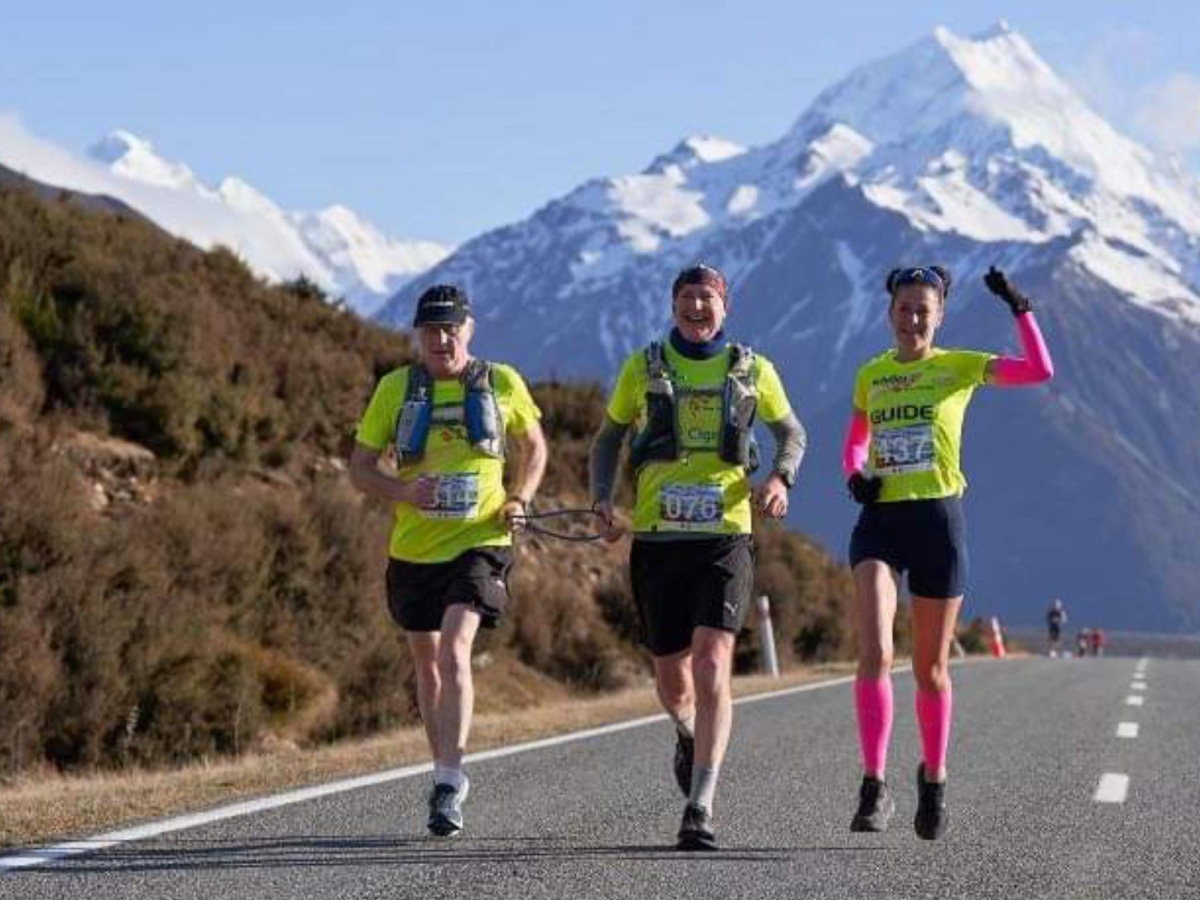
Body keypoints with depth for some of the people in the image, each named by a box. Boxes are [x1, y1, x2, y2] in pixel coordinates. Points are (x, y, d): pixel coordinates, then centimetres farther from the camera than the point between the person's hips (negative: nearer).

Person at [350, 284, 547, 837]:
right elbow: (360, 469, 4)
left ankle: (448, 783, -22)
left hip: (479, 543, -3)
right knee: (427, 665, 13)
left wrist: (519, 500, 1)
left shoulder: (502, 384, 1)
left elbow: (534, 446, 18)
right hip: (414, 548, 3)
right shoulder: (395, 388, 2)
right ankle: (448, 774, 30)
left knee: (454, 651, -21)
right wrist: (404, 491, -16)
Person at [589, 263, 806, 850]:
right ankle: (689, 735, 47)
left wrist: (780, 477, -1)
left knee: (712, 666, -18)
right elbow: (609, 436, 18)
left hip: (724, 538, -1)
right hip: (656, 538, 2)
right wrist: (601, 499, 3)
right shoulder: (643, 368, 7)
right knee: (672, 682, 10)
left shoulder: (753, 370, 7)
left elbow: (791, 432, 20)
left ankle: (700, 809, -18)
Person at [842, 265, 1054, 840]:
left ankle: (933, 777, 30)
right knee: (874, 653, -19)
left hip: (938, 518, -1)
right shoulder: (870, 375, 12)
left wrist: (1020, 309, -15)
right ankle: (874, 788, -18)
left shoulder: (960, 367, 3)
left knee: (930, 669, 8)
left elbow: (1040, 370, -8)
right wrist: (855, 476, 3)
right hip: (879, 521, 1)